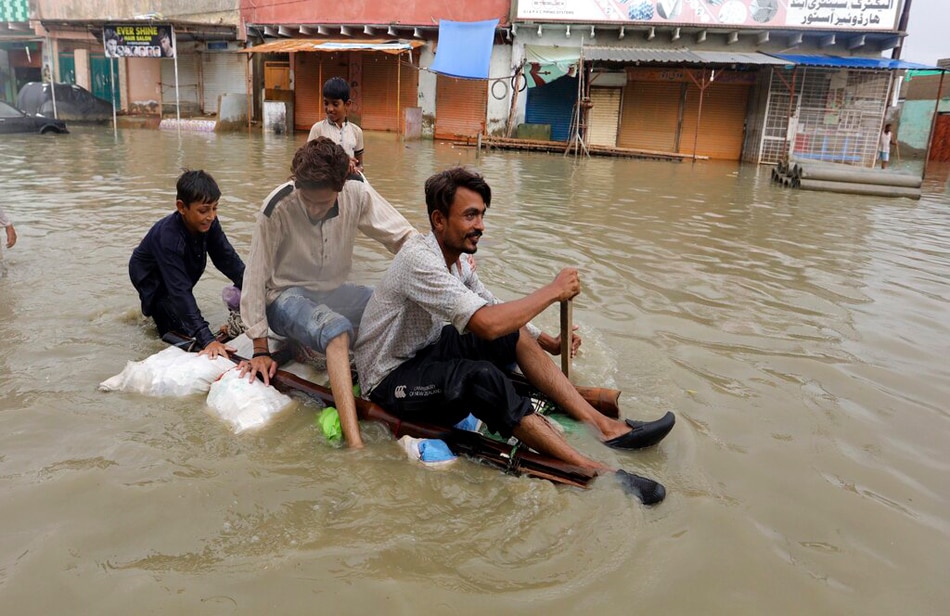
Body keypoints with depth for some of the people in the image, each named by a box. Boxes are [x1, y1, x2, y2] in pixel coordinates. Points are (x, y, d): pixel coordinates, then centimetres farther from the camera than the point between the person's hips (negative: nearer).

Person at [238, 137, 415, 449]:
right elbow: (256, 276, -16)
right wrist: (260, 350, -13)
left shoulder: (358, 195, -14)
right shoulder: (278, 207, -23)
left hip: (332, 291, 5)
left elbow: (404, 236, -6)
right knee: (336, 329, -37)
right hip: (286, 296, -5)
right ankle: (355, 443, -45)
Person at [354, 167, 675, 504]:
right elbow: (488, 324, -36)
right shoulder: (418, 260, -26)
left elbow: (498, 313, 11)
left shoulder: (455, 258, 3)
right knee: (482, 377, -34)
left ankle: (602, 424, -6)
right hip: (389, 380, -9)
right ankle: (593, 471, -32)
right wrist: (553, 291, -24)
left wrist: (548, 343, -3)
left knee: (516, 334, -4)